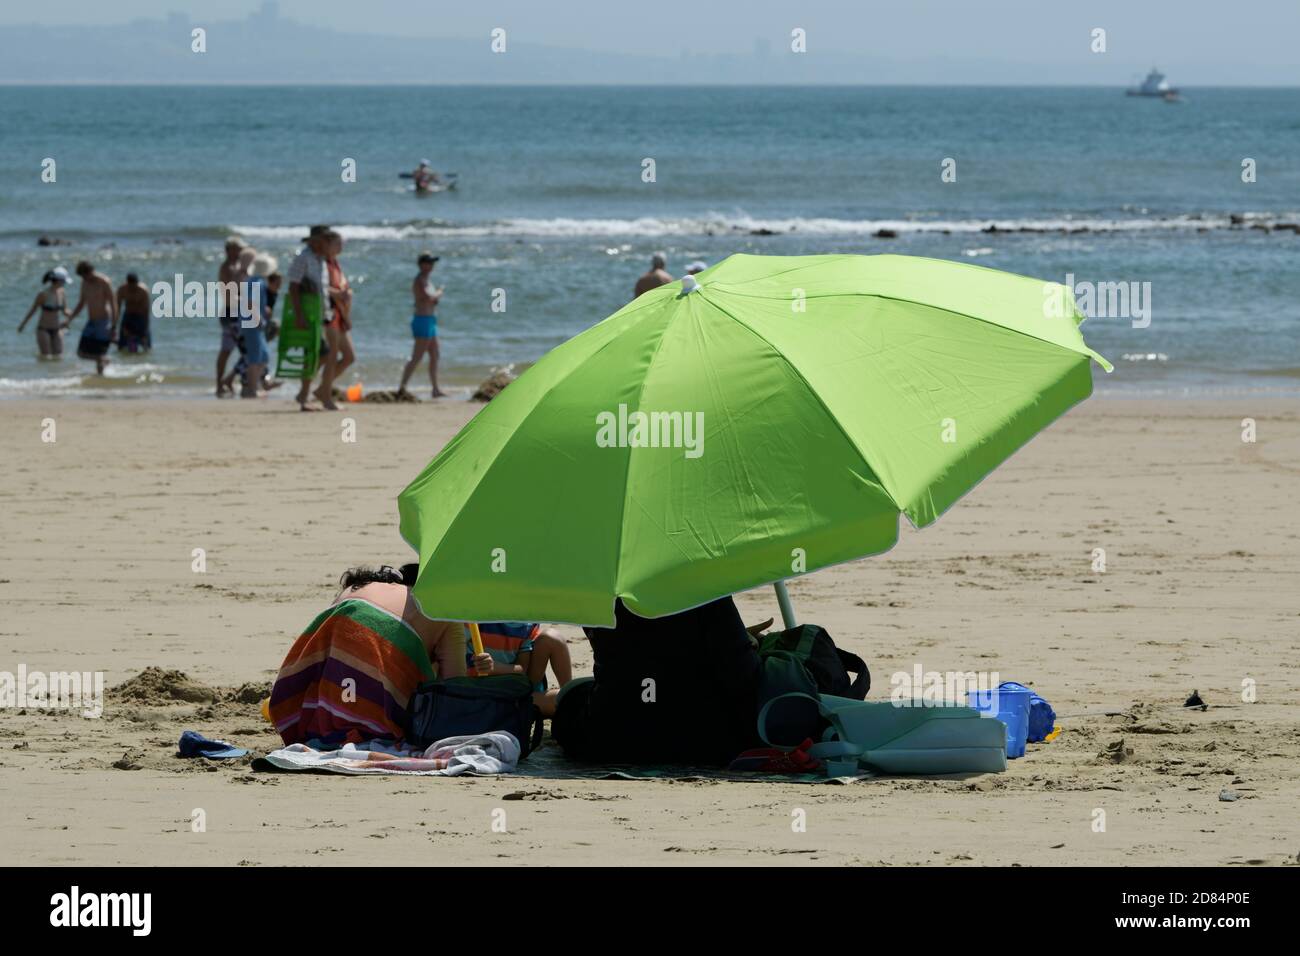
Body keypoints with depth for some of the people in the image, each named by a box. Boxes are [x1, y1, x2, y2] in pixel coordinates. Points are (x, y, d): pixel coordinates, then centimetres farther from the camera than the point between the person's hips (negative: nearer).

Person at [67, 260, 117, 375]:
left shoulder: (104, 282, -14)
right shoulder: (85, 282, 8)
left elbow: (113, 304, -15)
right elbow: (81, 303, 19)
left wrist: (114, 327, -20)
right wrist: (70, 319, 10)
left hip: (103, 322, -7)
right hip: (91, 322, 7)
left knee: (99, 355, -9)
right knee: (81, 353, 5)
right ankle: (105, 361, 26)